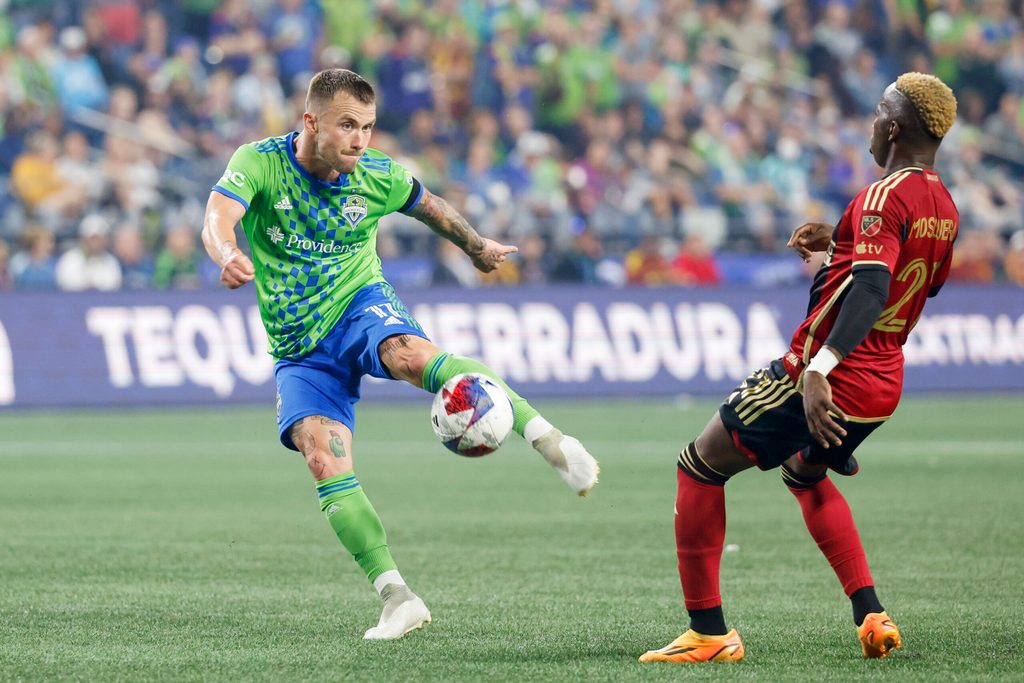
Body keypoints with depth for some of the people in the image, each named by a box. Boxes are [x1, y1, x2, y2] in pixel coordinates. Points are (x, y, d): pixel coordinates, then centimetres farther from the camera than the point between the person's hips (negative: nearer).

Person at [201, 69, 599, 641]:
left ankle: (549, 439, -43)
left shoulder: (379, 178, -5)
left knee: (410, 355, -37)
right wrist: (229, 257, -54)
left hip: (360, 305, -1)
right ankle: (397, 598, -20)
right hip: (300, 350, 1)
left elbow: (427, 204, 17)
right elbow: (219, 218, -31)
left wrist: (477, 246, 34)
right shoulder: (261, 163, -12)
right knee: (325, 461, -20)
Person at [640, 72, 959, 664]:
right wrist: (840, 245, 24)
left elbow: (870, 291, -33)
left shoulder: (886, 195, -20)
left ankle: (708, 633, 2)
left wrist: (819, 370, -41)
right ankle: (873, 618, 20)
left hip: (823, 382, -9)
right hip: (885, 385, 9)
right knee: (804, 471, 34)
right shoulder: (946, 210, 7)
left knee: (699, 468, 5)